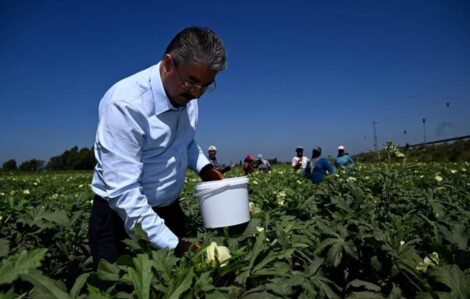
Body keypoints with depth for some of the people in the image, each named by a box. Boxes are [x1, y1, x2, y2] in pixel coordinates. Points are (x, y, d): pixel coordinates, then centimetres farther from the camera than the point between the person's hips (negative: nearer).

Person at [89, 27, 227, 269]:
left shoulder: (186, 93, -5)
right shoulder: (126, 104, -28)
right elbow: (123, 192, -30)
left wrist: (204, 167, -6)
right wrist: (173, 245, -31)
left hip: (169, 211, 7)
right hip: (122, 217, -6)